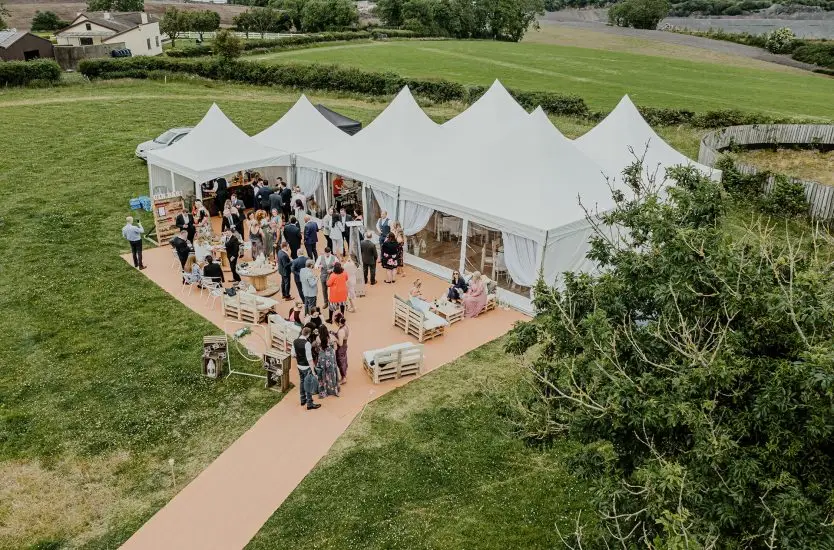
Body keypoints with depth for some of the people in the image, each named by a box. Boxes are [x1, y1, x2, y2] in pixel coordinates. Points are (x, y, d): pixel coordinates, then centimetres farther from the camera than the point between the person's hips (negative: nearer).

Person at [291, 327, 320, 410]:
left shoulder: (295, 341, -3)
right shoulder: (307, 343, -26)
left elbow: (293, 354, 6)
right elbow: (309, 358, -25)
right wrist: (312, 370, -21)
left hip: (299, 366, 7)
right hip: (307, 367, -7)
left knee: (302, 382, 22)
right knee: (308, 384, 3)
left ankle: (303, 400, 36)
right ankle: (309, 404, 10)